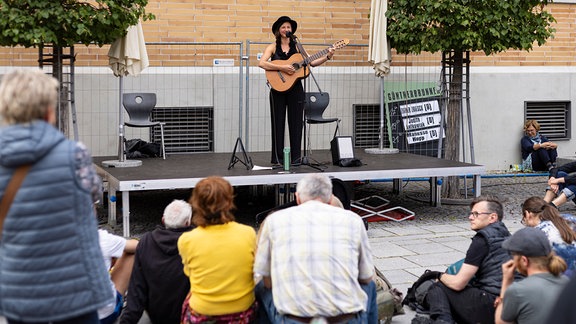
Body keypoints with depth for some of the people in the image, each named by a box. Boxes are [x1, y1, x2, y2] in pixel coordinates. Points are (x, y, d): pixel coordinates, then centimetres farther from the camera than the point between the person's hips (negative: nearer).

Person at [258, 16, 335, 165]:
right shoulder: (273, 47, -1)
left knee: (296, 122, 3)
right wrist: (282, 68, -22)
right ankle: (278, 158, 8)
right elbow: (261, 63, -16)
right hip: (279, 89, -2)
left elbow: (311, 62, 7)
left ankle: (296, 157, 9)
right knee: (278, 123, 3)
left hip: (295, 89, 2)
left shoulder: (296, 47, 7)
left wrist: (327, 57, -7)